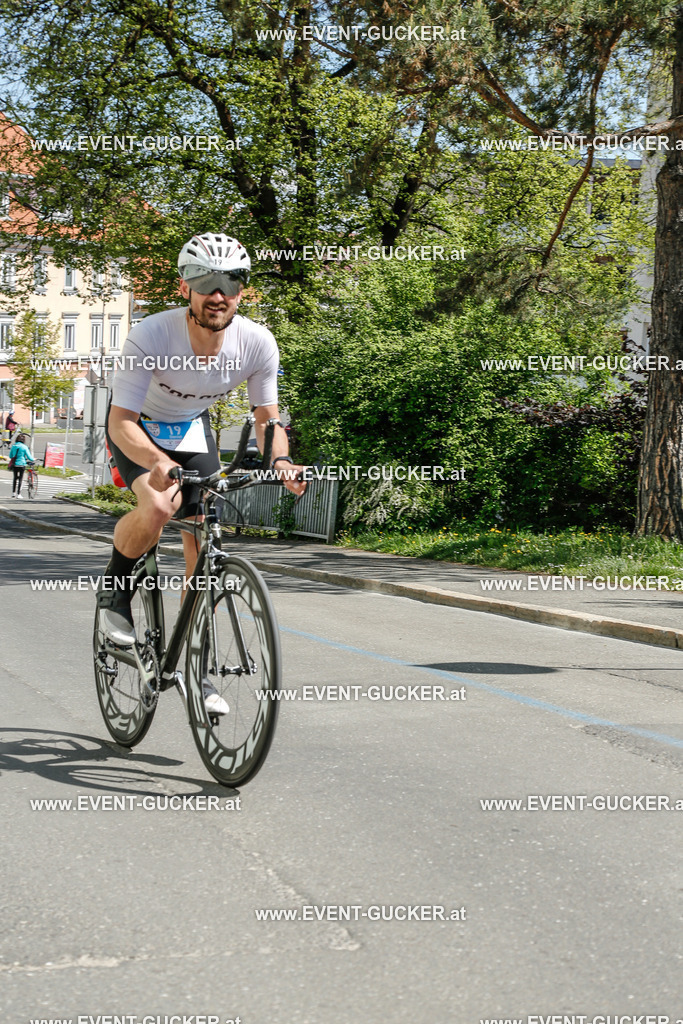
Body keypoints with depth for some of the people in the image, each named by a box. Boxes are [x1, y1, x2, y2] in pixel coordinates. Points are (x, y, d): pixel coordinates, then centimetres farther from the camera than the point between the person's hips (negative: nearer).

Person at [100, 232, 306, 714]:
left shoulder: (258, 343, -24)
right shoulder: (151, 337, -34)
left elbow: (267, 418, -11)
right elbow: (120, 421, -32)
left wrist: (280, 460, -33)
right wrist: (156, 461, -52)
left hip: (193, 430, 4)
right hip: (138, 430, -4)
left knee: (203, 549, -4)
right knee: (159, 507, -33)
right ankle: (115, 589, -2)